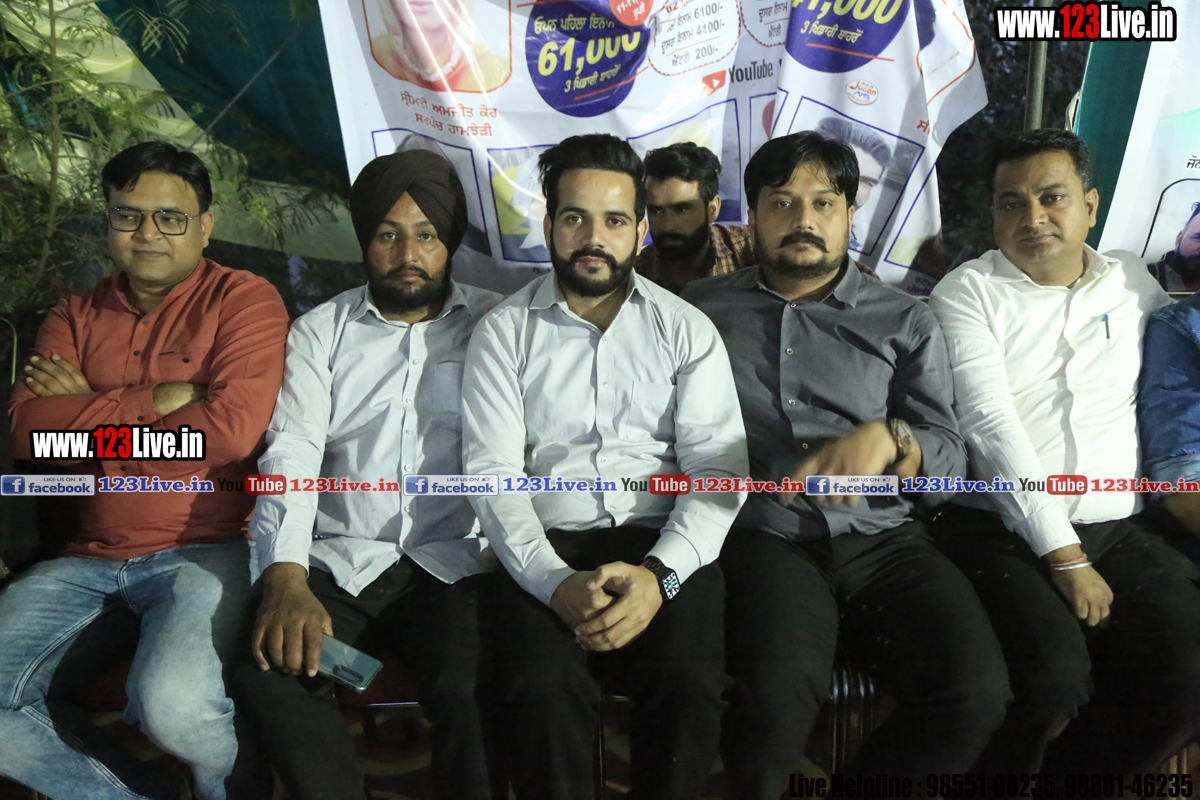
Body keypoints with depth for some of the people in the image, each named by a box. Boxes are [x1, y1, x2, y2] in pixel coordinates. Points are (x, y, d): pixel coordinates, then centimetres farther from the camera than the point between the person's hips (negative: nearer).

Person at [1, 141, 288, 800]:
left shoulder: (244, 300, 0)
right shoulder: (75, 317, 16)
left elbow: (231, 430, -15)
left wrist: (90, 411, -3)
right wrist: (157, 399, -10)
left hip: (206, 550, -5)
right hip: (91, 558, 6)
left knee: (171, 704, -30)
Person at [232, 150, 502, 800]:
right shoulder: (319, 331, 14)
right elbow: (291, 452, 0)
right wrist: (286, 580, -16)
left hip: (453, 564, -1)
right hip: (339, 563, 2)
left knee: (473, 687, -29)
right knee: (267, 671, -25)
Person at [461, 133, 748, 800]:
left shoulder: (687, 330, 10)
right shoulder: (505, 331, 9)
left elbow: (719, 467, 0)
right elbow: (493, 472, -1)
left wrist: (659, 572, -17)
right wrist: (555, 581, -18)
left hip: (663, 546, 1)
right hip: (546, 550, 0)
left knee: (691, 683, -27)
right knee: (543, 689, -28)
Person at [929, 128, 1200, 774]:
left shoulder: (1132, 280, 15)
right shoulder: (966, 293, 1)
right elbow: (992, 425, -9)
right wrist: (1064, 557, -14)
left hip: (1121, 528, 4)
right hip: (1003, 529, -4)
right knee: (1055, 675, -28)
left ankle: (1065, 773, 8)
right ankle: (997, 772, 4)